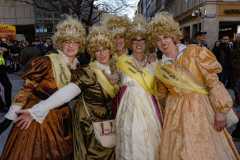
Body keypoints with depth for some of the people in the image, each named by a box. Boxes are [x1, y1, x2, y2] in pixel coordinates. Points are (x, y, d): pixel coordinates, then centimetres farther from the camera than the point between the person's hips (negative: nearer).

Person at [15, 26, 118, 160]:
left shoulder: (114, 68, -1)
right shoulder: (88, 72, -19)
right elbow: (65, 93, -28)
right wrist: (36, 111, -35)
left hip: (108, 122, 5)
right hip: (89, 123, -5)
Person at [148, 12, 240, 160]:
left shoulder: (194, 52, -7)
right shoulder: (161, 68, 3)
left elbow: (213, 81, -9)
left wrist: (220, 111, -12)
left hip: (201, 109, -2)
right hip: (176, 114, 3)